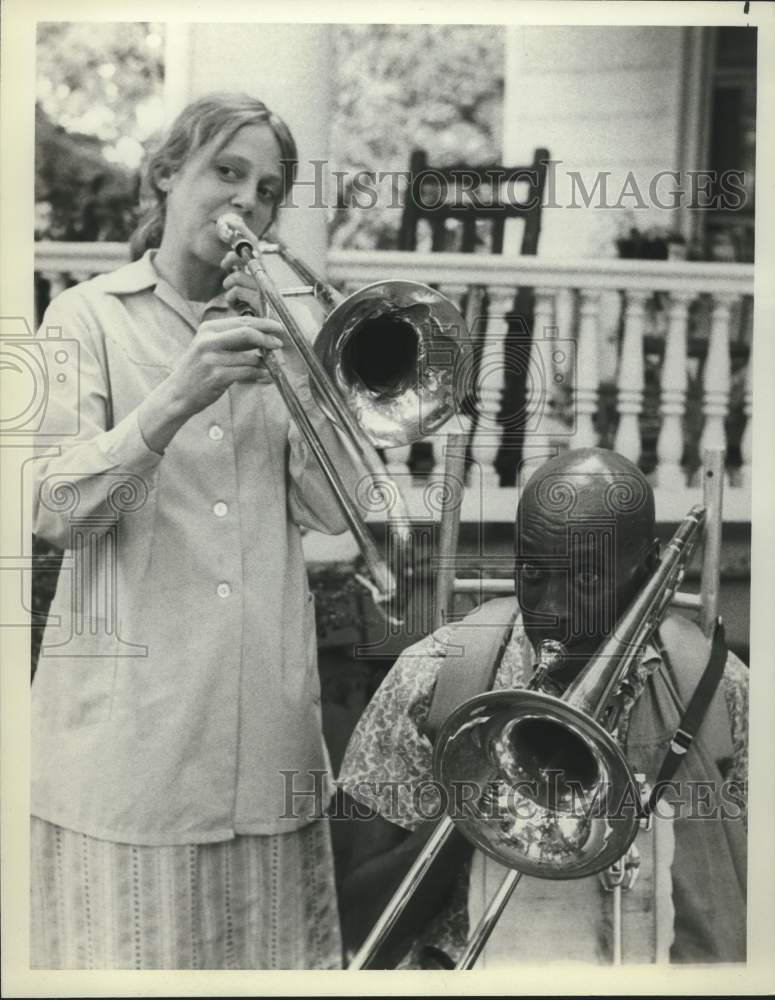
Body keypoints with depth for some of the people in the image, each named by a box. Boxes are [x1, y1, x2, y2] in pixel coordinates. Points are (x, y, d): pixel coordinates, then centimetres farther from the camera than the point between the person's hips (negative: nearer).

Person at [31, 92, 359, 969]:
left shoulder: (269, 326, 13)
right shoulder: (91, 315, 2)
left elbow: (330, 510, 2)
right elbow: (55, 511, -11)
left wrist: (289, 369, -9)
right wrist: (175, 400, -24)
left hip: (264, 724, 4)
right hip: (129, 722, -3)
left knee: (268, 946, 10)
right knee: (130, 943, 2)